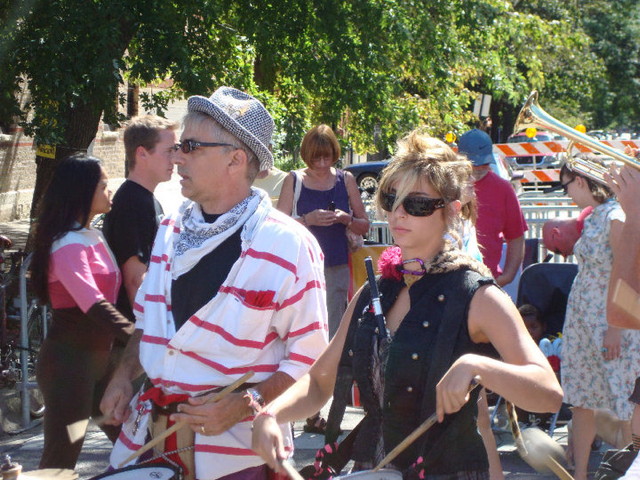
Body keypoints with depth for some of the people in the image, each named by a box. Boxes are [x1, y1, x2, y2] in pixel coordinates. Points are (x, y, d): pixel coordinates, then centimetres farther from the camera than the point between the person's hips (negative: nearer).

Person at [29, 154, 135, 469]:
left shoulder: (93, 237, 12)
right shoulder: (68, 245, -18)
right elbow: (94, 306, -31)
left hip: (98, 357, 9)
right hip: (69, 361, -9)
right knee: (62, 457, -3)